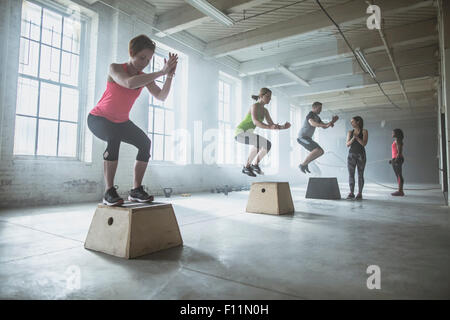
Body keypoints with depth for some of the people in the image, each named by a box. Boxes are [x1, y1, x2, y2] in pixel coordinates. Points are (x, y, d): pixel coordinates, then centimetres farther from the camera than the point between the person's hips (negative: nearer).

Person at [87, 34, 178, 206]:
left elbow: (161, 96, -14)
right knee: (114, 138, -36)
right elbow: (129, 83, -40)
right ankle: (109, 192, -29)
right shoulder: (115, 68, -17)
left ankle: (136, 190, -10)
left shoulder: (144, 77, -2)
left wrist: (169, 76, -28)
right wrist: (161, 72, -39)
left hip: (121, 121, 6)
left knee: (145, 143, -16)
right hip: (98, 118, -5)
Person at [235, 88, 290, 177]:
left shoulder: (265, 110, 10)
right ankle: (247, 167, -21)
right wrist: (270, 127, -48)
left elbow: (272, 125, 6)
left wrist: (283, 127, -13)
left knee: (268, 145, 5)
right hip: (240, 133, -9)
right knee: (259, 142, -34)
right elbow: (255, 122, -35)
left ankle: (255, 165, 13)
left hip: (246, 134, 9)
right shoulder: (255, 106, -18)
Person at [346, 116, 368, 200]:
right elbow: (347, 144, 3)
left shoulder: (364, 131, 3)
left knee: (360, 174, -2)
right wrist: (353, 138, -14)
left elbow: (364, 143, -7)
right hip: (351, 154, 2)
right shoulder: (350, 132, 11)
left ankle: (359, 194, 1)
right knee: (351, 174, -4)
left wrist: (357, 137, -19)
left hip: (361, 154, -2)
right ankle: (351, 193, -2)